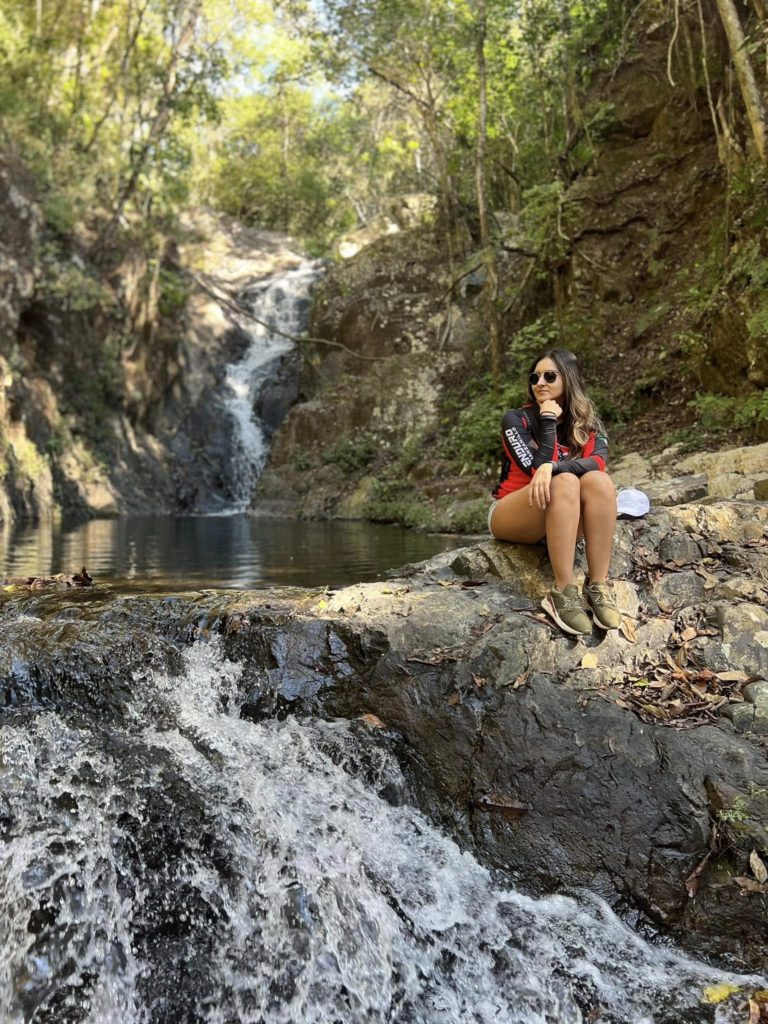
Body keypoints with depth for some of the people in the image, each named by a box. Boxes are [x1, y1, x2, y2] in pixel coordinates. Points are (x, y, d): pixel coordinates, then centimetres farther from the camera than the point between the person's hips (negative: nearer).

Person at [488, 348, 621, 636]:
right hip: (511, 516, -3)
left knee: (598, 481, -28)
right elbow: (536, 468, -18)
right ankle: (563, 592, -37)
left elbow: (598, 462, -19)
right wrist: (549, 421, -16)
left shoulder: (587, 424, 4)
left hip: (565, 521, 3)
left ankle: (598, 586, -32)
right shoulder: (517, 420, -4)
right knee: (565, 482, -33)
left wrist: (553, 467, -35)